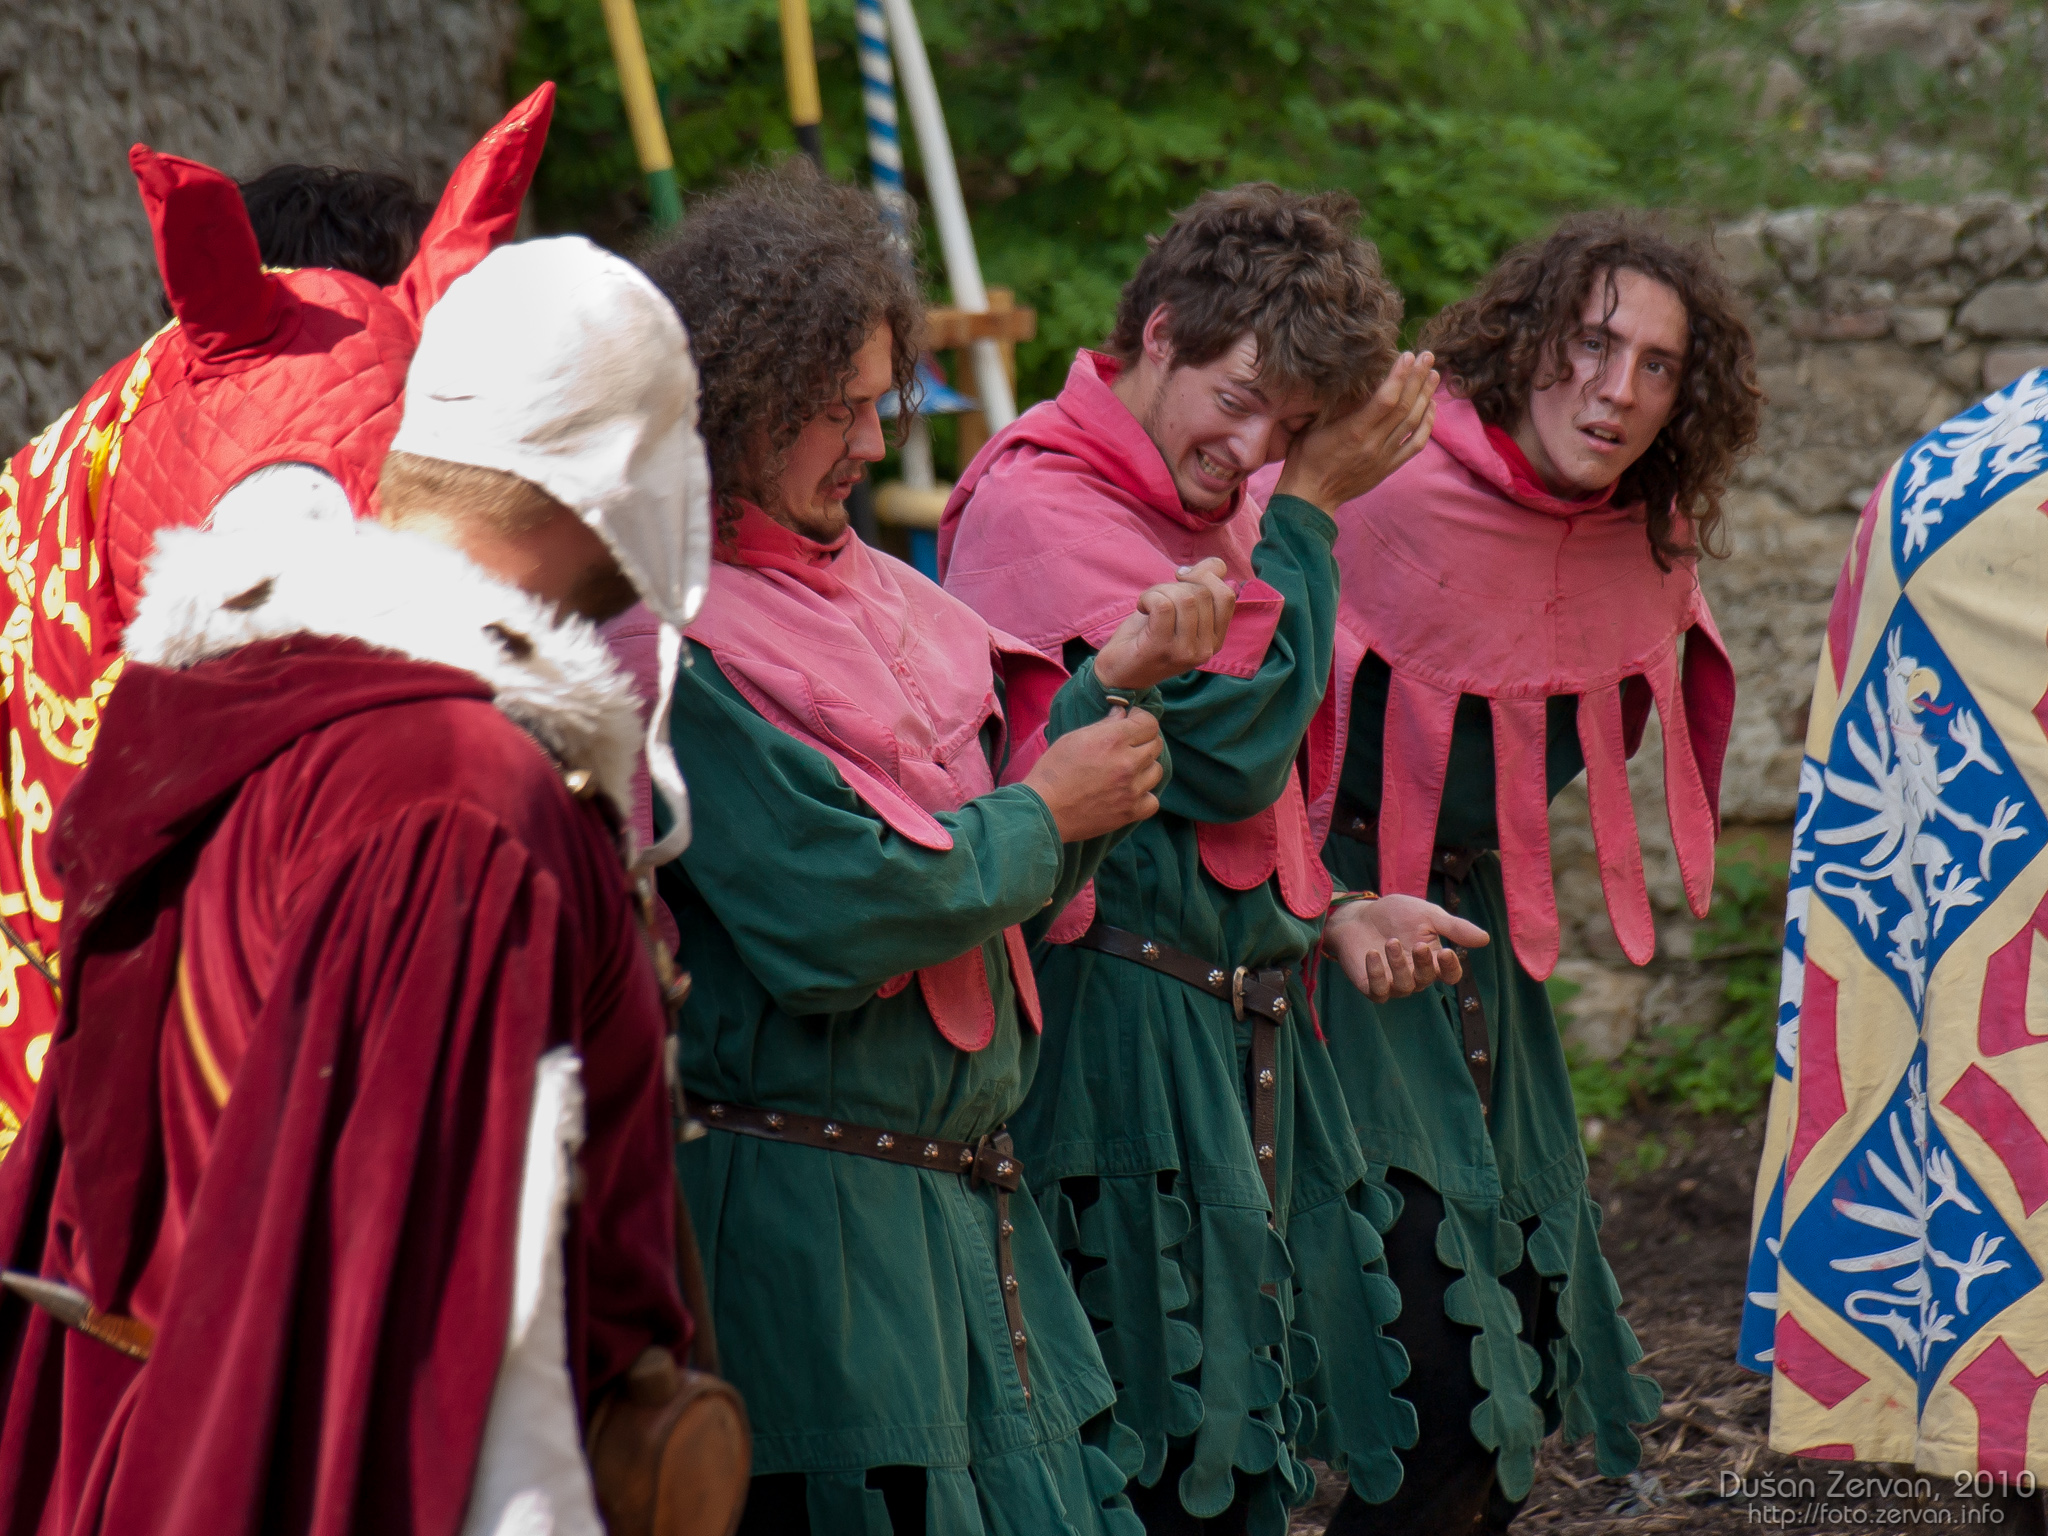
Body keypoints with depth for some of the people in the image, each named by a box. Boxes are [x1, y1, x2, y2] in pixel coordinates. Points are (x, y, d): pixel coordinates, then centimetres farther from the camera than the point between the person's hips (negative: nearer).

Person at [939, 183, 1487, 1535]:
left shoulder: (1212, 505, 16)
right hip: (1122, 1025, -9)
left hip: (1244, 1026, 9)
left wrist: (1326, 913, 8)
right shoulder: (1040, 503, -14)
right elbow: (1230, 747, -19)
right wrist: (1309, 513, -12)